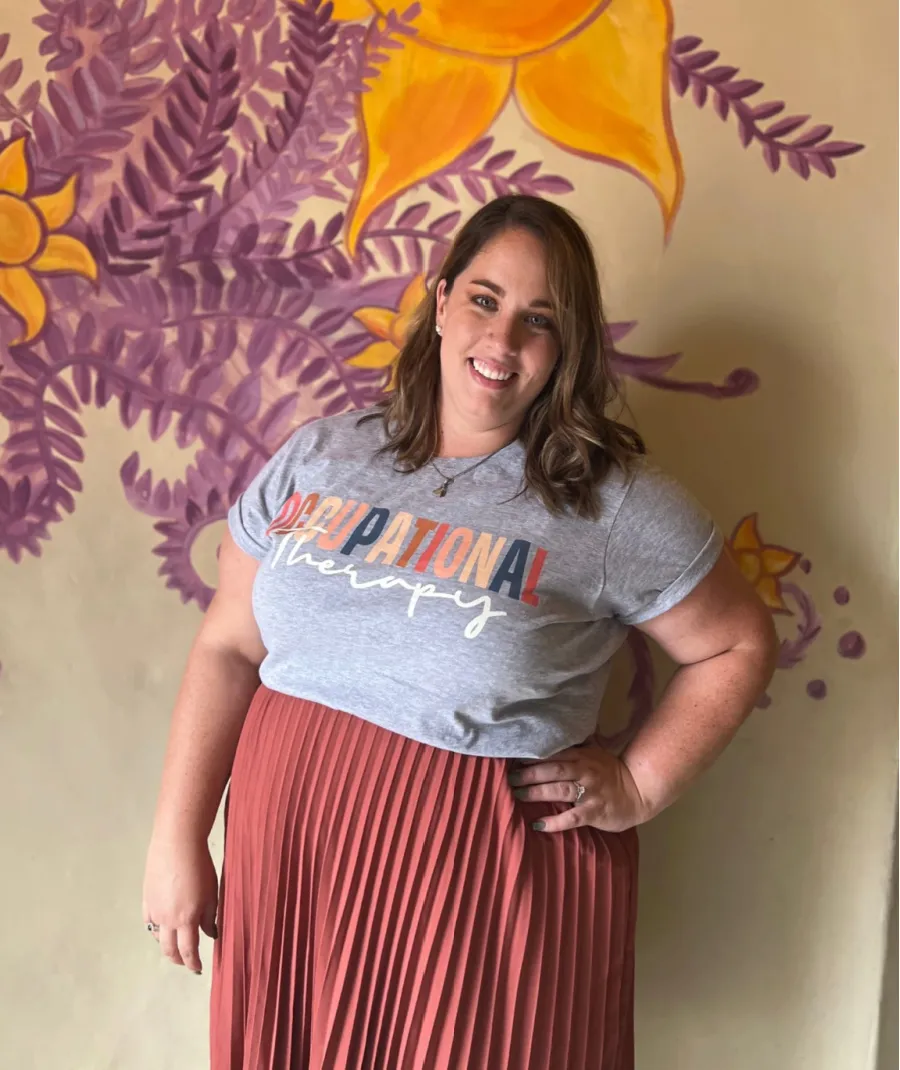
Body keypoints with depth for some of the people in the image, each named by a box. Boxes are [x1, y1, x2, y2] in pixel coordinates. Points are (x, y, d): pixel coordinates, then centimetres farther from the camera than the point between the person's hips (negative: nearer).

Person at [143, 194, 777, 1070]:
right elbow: (228, 647, 4)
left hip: (481, 877, -3)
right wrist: (176, 839, 2)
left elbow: (738, 646, 1)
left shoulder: (613, 504, -8)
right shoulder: (317, 457, 2)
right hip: (282, 862, 4)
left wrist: (636, 787, -7)